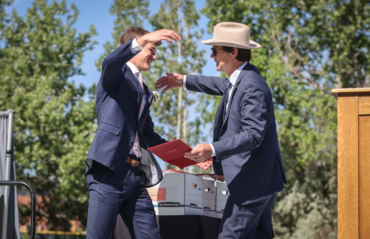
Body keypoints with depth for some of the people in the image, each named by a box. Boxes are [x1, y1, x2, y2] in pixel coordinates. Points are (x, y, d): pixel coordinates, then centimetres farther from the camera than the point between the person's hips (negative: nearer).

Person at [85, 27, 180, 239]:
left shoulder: (145, 92, 26)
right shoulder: (116, 74, 4)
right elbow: (111, 60, -21)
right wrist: (142, 40, -38)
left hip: (136, 175, 7)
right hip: (109, 172, -7)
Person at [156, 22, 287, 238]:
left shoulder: (252, 87, -21)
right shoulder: (241, 78, 11)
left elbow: (253, 135, -28)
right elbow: (224, 86, 35)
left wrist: (213, 149, -37)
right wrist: (185, 81, 37)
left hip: (253, 180, -11)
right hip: (260, 179, 11)